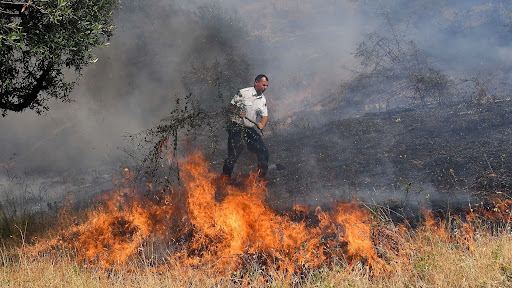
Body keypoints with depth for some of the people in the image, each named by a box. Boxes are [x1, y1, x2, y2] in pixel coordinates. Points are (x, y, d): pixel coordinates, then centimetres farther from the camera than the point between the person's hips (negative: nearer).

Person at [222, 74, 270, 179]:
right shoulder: (243, 93, -7)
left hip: (251, 129, 6)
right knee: (233, 154, -13)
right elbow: (232, 105, 0)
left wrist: (262, 125, -15)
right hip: (237, 127, -6)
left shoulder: (263, 100, 9)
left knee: (263, 153, 2)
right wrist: (237, 112, -20)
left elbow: (265, 115, 6)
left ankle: (261, 178, 18)